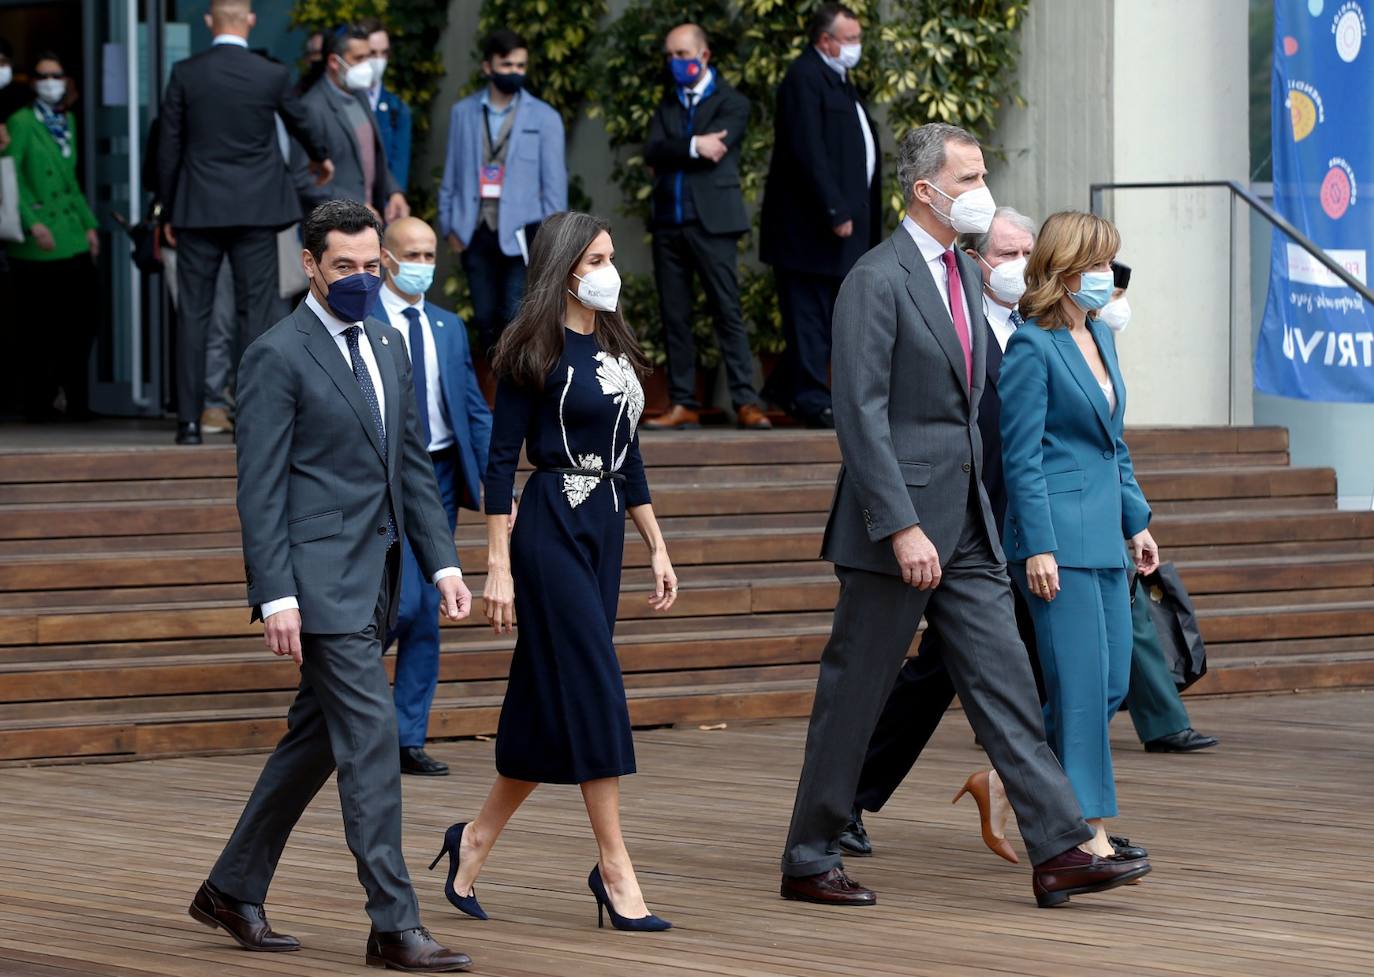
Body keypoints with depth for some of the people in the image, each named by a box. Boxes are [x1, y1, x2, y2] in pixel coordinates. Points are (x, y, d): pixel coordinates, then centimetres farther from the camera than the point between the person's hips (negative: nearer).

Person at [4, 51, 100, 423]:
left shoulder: (67, 121, 16)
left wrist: (89, 224, 15)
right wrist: (32, 222, -18)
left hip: (71, 237, 6)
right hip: (37, 242, -6)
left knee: (85, 315, -1)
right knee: (36, 324, -1)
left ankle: (76, 401, 7)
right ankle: (36, 402, 8)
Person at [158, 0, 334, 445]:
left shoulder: (185, 74, -3)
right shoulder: (273, 75, -3)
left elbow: (168, 148, 1)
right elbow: (301, 122, 16)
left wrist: (169, 212, 11)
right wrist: (321, 157, 38)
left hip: (198, 209, 0)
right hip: (256, 209, 0)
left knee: (193, 314, 4)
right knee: (254, 313, 2)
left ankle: (189, 420, 2)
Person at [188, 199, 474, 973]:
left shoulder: (388, 345, 14)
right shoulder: (278, 356, -9)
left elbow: (413, 465, 17)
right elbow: (260, 488, -12)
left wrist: (444, 563, 8)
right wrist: (276, 597, -17)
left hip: (373, 580, 8)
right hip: (319, 580, -8)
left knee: (315, 738, 14)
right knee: (371, 737, -11)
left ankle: (234, 890, 26)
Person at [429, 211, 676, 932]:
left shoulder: (612, 346, 14)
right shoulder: (535, 352, -9)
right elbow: (501, 460, -10)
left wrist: (656, 547, 16)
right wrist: (498, 566, -14)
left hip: (605, 528, 8)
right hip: (552, 527, -8)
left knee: (550, 701, 9)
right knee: (594, 689, -9)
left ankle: (476, 842, 22)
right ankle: (616, 874, -6)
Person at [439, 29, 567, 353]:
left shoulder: (544, 118, 0)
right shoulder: (463, 112, 7)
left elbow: (554, 184, 0)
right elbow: (452, 174, 10)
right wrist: (448, 225, 6)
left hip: (522, 233, -3)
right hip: (476, 231, 3)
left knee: (515, 319, -12)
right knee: (485, 320, 7)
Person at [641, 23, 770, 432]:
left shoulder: (731, 103, 2)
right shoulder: (667, 105, 17)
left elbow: (712, 150, -14)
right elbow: (652, 152, 0)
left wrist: (673, 152, -4)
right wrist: (693, 146, -13)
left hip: (711, 219, -5)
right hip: (669, 223, 5)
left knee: (728, 312, -7)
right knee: (674, 317, 5)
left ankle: (745, 402, -8)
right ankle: (683, 404, 8)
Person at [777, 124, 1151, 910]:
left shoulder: (966, 274, 14)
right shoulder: (877, 281, -13)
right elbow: (861, 415, -18)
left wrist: (987, 512, 17)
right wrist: (902, 529, -22)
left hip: (967, 524, 8)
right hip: (901, 526, -8)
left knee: (1005, 683, 2)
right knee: (854, 694, 1)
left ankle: (1061, 851, 0)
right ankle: (809, 861, 11)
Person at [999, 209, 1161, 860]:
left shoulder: (1101, 337, 16)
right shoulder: (1032, 348, -10)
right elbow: (1021, 457, -13)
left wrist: (1136, 520, 19)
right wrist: (1037, 548, -17)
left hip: (1102, 533, 9)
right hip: (1058, 534, -9)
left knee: (1112, 683, 7)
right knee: (1079, 684, -8)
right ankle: (1089, 828, -3)